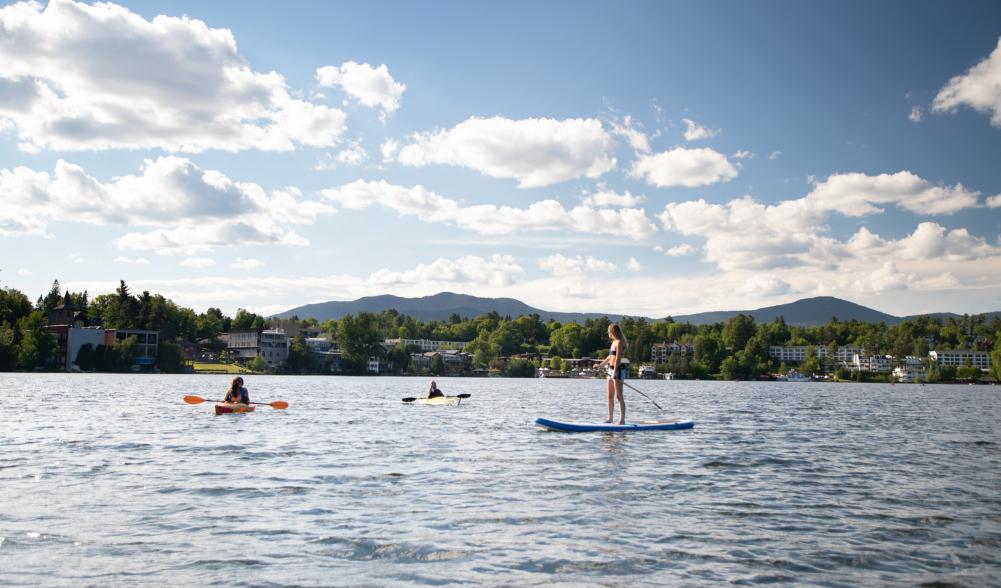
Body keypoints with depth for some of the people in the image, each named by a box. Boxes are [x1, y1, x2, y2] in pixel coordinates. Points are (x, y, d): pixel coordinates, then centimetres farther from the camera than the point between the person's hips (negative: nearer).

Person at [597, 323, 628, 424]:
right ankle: (610, 418, 18)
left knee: (619, 396, -9)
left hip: (618, 370, -10)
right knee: (610, 396, 12)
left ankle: (622, 420, -8)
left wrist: (614, 372, -24)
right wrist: (600, 365, 35)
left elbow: (618, 359, -19)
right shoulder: (614, 342, 16)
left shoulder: (619, 342, -11)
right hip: (611, 370, 10)